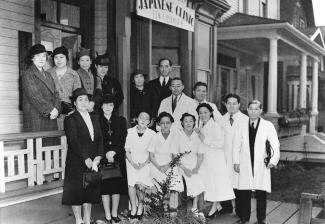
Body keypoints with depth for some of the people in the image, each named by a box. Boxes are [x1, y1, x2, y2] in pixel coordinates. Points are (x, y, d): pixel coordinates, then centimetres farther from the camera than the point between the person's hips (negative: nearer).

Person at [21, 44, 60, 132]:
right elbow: (35, 97, -11)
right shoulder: (27, 75, 0)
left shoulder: (48, 75, 22)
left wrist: (56, 109, -5)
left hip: (51, 119, 6)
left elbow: (55, 94, 14)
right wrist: (51, 109, -14)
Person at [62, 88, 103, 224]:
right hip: (76, 163, -5)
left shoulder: (95, 118, 14)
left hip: (93, 163, 5)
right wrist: (86, 159, -19)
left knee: (90, 191, 9)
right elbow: (73, 142, -14)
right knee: (76, 192, 3)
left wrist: (97, 158, -8)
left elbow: (100, 139, 7)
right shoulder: (70, 119, -4)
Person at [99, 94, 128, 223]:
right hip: (103, 157, -2)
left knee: (117, 185, 3)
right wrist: (106, 153, -13)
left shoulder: (121, 121, 9)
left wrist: (114, 152, -11)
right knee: (104, 186, -1)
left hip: (118, 157, 2)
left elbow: (123, 139, 2)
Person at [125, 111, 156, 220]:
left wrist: (144, 164, -9)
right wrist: (133, 163, -8)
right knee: (131, 183, -19)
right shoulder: (130, 132, 5)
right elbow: (127, 151, 5)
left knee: (140, 184, -20)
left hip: (145, 162, -1)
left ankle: (140, 206, 5)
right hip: (132, 161, 1)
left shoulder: (152, 134, 1)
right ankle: (133, 207, -3)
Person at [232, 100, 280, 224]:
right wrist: (236, 162, 5)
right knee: (244, 192, 3)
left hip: (261, 165, -1)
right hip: (245, 165, 1)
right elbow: (236, 145, 9)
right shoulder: (241, 126, 7)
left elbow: (275, 145, -1)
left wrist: (273, 160, -13)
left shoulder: (268, 126, 2)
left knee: (261, 193, 3)